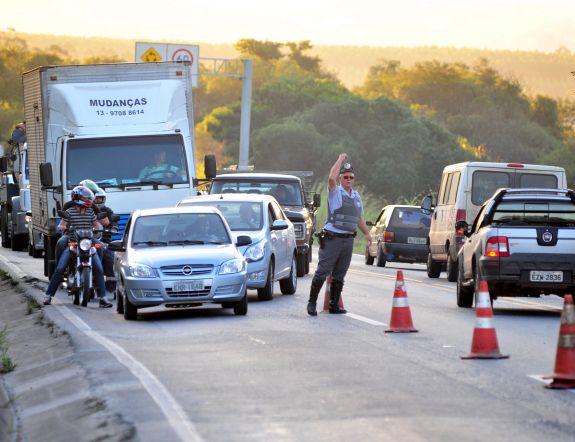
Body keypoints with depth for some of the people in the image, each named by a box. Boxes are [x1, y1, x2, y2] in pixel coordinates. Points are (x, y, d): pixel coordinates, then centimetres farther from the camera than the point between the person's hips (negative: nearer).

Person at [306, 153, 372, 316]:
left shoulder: (357, 196, 16)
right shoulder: (335, 192, -5)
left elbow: (359, 218, 27)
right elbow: (331, 178, -26)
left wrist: (367, 233, 18)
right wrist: (340, 160, -16)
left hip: (348, 240, 6)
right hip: (332, 239, -6)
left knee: (339, 275, 10)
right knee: (322, 272, -7)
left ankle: (334, 305, 15)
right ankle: (312, 303, -2)